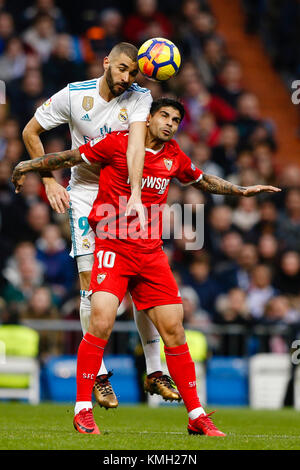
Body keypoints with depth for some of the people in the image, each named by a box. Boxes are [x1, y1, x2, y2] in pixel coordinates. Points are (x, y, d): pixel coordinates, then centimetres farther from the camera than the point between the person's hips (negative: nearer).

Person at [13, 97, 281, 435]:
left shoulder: (174, 156, 11)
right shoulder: (118, 144, -3)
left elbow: (202, 180, 30)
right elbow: (71, 157, 5)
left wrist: (242, 191, 29)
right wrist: (29, 165, 6)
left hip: (151, 254, 5)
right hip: (113, 249, -5)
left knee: (174, 331, 4)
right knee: (101, 324, -20)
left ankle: (197, 416, 12)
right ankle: (82, 409, -8)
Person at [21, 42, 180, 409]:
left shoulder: (140, 97, -9)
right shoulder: (74, 95, -8)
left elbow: (136, 143, -26)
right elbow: (30, 132, 4)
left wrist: (135, 195, -41)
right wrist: (50, 181, -1)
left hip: (127, 194, 1)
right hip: (85, 195, -1)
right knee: (90, 280, -9)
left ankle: (154, 371, 8)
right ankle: (99, 375, -1)